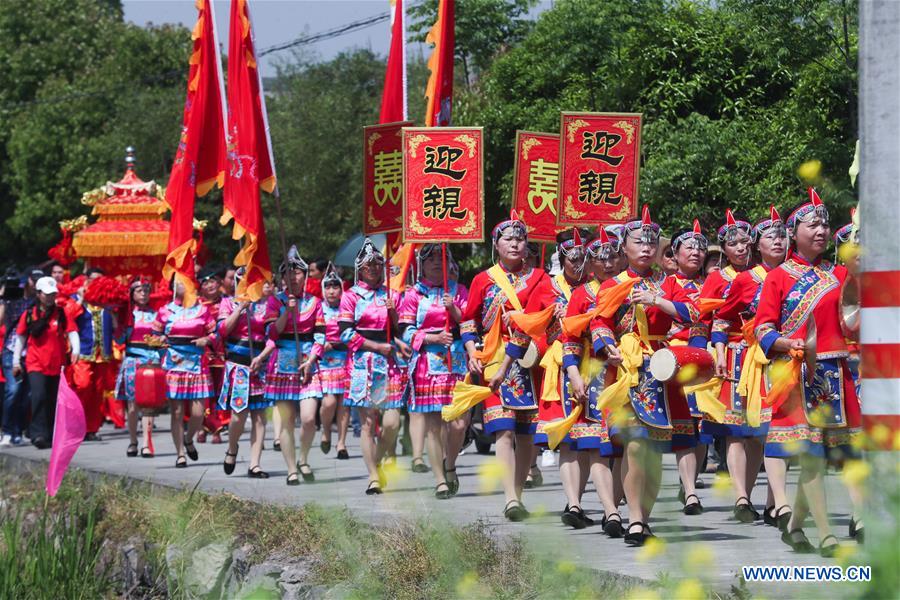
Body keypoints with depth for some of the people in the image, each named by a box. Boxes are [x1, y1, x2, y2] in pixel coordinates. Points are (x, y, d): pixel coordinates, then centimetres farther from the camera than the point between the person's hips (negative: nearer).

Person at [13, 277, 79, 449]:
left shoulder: (61, 314, 4)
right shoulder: (29, 315, 4)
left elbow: (72, 332, -5)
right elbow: (20, 338, 12)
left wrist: (75, 350, -23)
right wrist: (16, 361, 11)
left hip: (56, 365, 1)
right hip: (36, 364, -1)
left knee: (53, 401, 7)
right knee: (39, 396, -19)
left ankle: (51, 436, 20)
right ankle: (39, 434, -21)